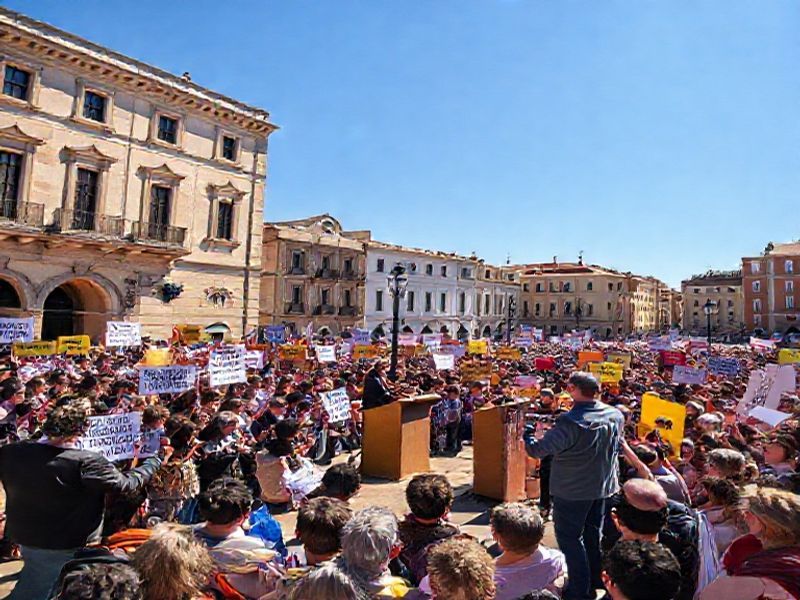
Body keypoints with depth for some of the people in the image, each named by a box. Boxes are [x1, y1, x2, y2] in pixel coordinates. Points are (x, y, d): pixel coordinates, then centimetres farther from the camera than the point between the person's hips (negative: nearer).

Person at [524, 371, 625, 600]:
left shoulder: (571, 421, -30)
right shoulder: (616, 415, -8)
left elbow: (537, 450, -28)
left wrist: (528, 435, -9)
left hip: (573, 490, -7)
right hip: (603, 486, 7)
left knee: (569, 537, 10)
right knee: (593, 534, 23)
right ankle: (595, 580, 38)